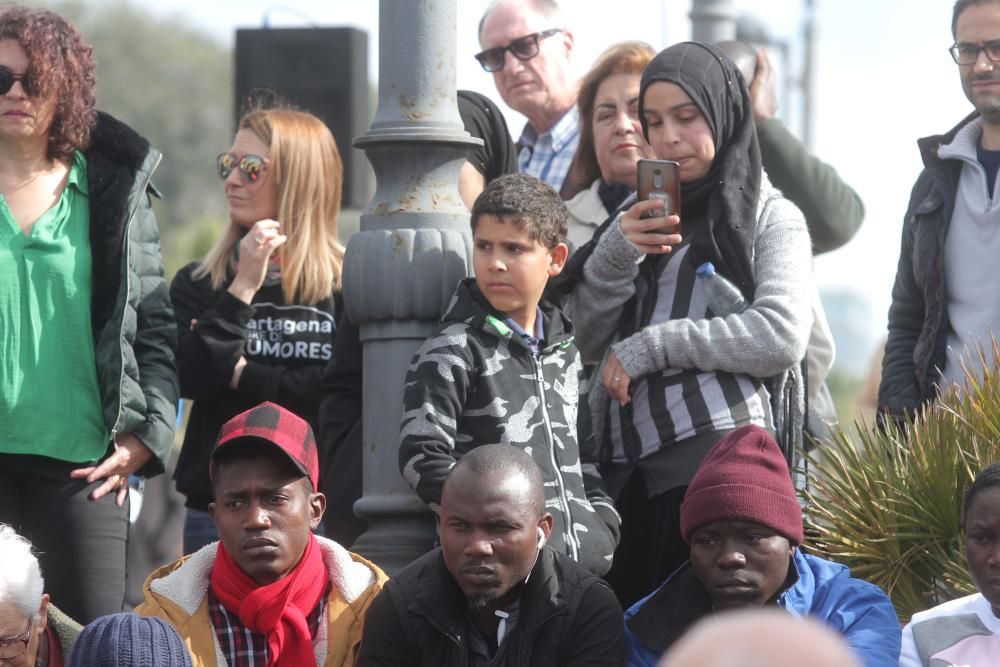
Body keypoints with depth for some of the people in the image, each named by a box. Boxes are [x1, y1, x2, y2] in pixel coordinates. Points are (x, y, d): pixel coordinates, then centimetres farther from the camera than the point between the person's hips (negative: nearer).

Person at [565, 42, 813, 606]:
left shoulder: (768, 216, 7)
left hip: (718, 448, -5)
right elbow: (586, 342, 16)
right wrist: (615, 256, -1)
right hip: (625, 459, 5)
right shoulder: (646, 215, 22)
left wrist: (653, 345, -9)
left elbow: (783, 335, -10)